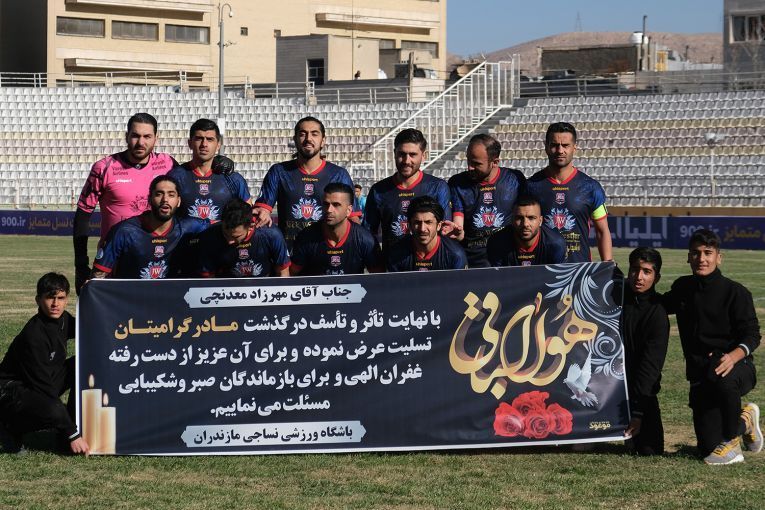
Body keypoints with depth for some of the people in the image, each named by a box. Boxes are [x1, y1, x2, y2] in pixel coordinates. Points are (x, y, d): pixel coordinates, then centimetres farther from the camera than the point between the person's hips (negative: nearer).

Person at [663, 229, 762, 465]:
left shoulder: (735, 292, -7)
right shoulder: (683, 288, 10)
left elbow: (751, 335, -11)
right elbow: (660, 305, 30)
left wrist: (733, 357, -32)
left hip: (736, 366, -5)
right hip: (699, 373, 5)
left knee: (721, 379, -44)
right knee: (709, 449, -4)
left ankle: (731, 440, -17)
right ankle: (744, 421, 31)